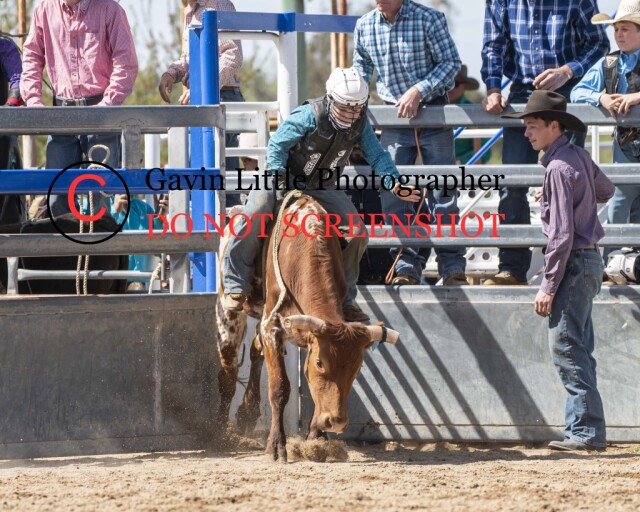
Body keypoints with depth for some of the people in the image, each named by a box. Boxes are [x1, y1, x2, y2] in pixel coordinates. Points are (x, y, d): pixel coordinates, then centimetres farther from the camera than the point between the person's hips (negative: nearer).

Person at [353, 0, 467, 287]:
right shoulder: (365, 26, 2)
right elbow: (362, 66, 19)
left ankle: (452, 267, 4)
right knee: (392, 192, -2)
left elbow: (451, 62, -9)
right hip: (395, 119, 4)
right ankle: (407, 267, 3)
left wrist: (418, 91, -19)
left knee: (442, 192, -2)